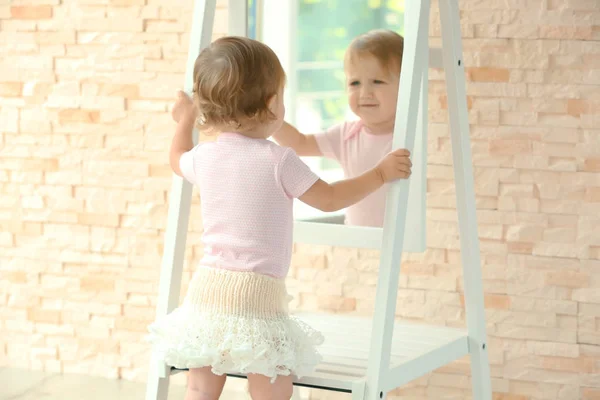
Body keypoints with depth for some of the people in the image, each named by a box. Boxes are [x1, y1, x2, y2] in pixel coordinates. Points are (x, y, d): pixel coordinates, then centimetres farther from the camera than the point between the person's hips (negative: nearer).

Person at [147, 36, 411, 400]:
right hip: (256, 293, -6)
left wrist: (184, 122, 48)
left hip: (206, 288, 6)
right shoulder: (279, 161, -10)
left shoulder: (205, 158, 6)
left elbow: (177, 160, 30)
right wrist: (380, 174, 10)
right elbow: (330, 198, -1)